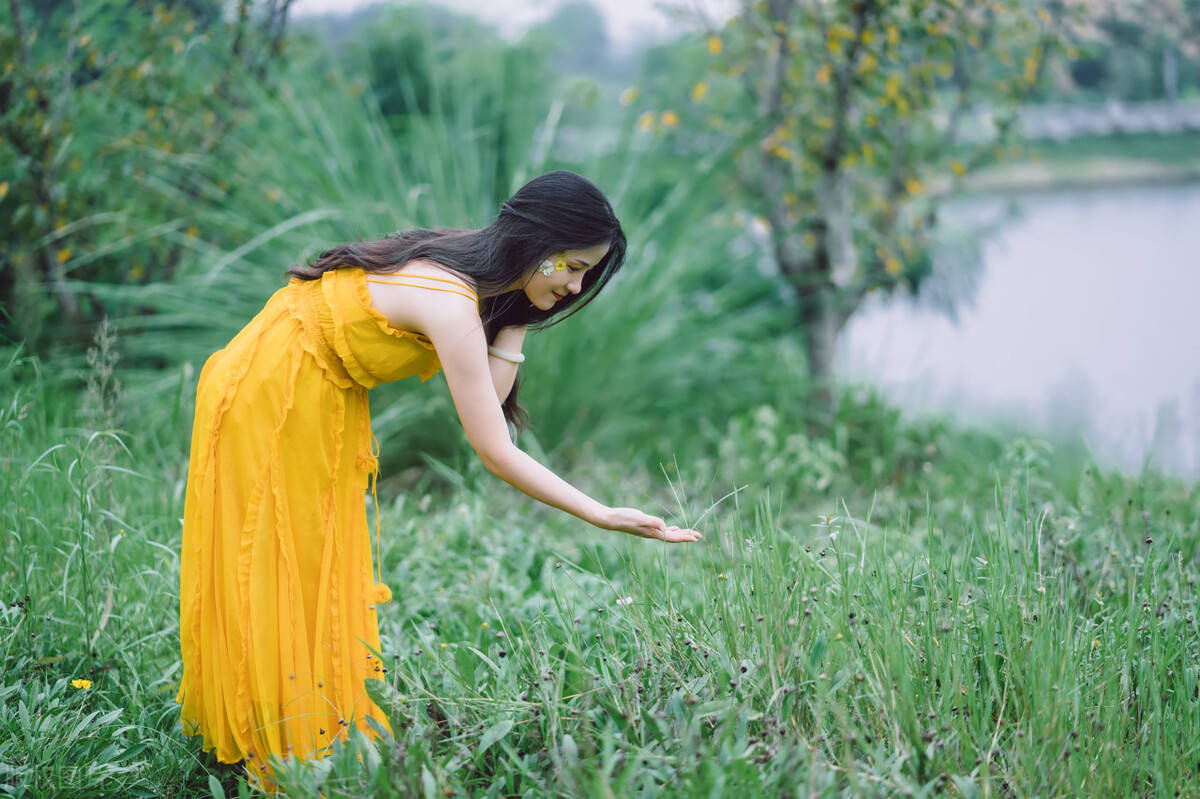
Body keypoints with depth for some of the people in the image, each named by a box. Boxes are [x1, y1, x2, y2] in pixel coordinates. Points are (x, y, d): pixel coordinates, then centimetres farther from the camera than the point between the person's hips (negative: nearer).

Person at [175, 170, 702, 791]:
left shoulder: (466, 269, -4)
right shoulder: (450, 304, -31)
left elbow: (488, 399, -7)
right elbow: (495, 454, -30)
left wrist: (517, 319, -16)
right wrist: (604, 517, -27)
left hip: (318, 407, 9)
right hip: (266, 397, -9)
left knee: (319, 573, 13)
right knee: (269, 577, 0)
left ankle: (319, 735, 22)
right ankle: (272, 749, 10)